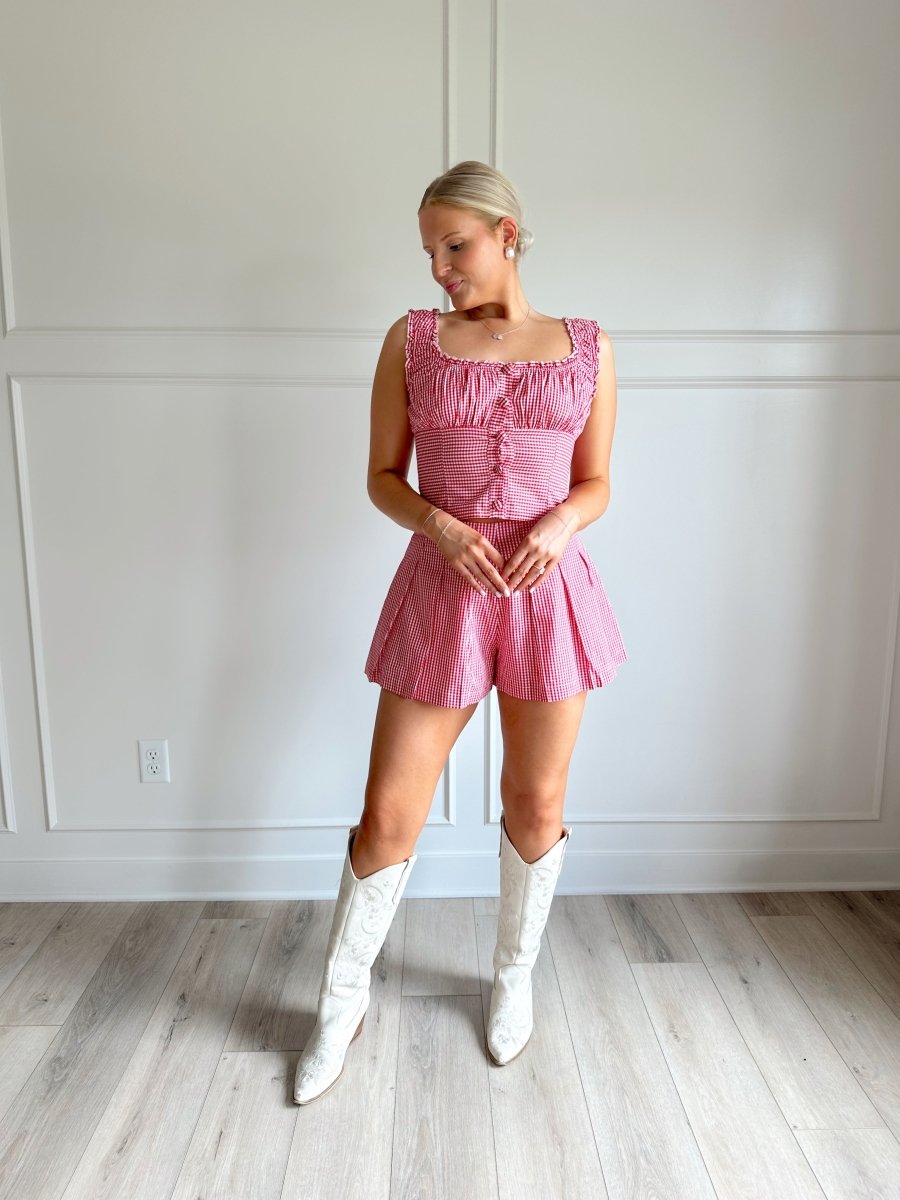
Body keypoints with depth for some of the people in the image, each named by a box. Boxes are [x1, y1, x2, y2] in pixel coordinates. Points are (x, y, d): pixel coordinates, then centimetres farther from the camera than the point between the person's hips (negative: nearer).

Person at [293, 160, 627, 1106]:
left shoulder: (588, 347, 6)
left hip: (550, 591, 1)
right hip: (443, 589, -1)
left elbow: (595, 484, 9)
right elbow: (382, 477, 4)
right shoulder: (411, 339, 4)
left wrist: (560, 526, -12)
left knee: (535, 805, 13)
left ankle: (514, 975, 40)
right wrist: (437, 522, -15)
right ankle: (341, 1000, 30)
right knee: (387, 815, 4)